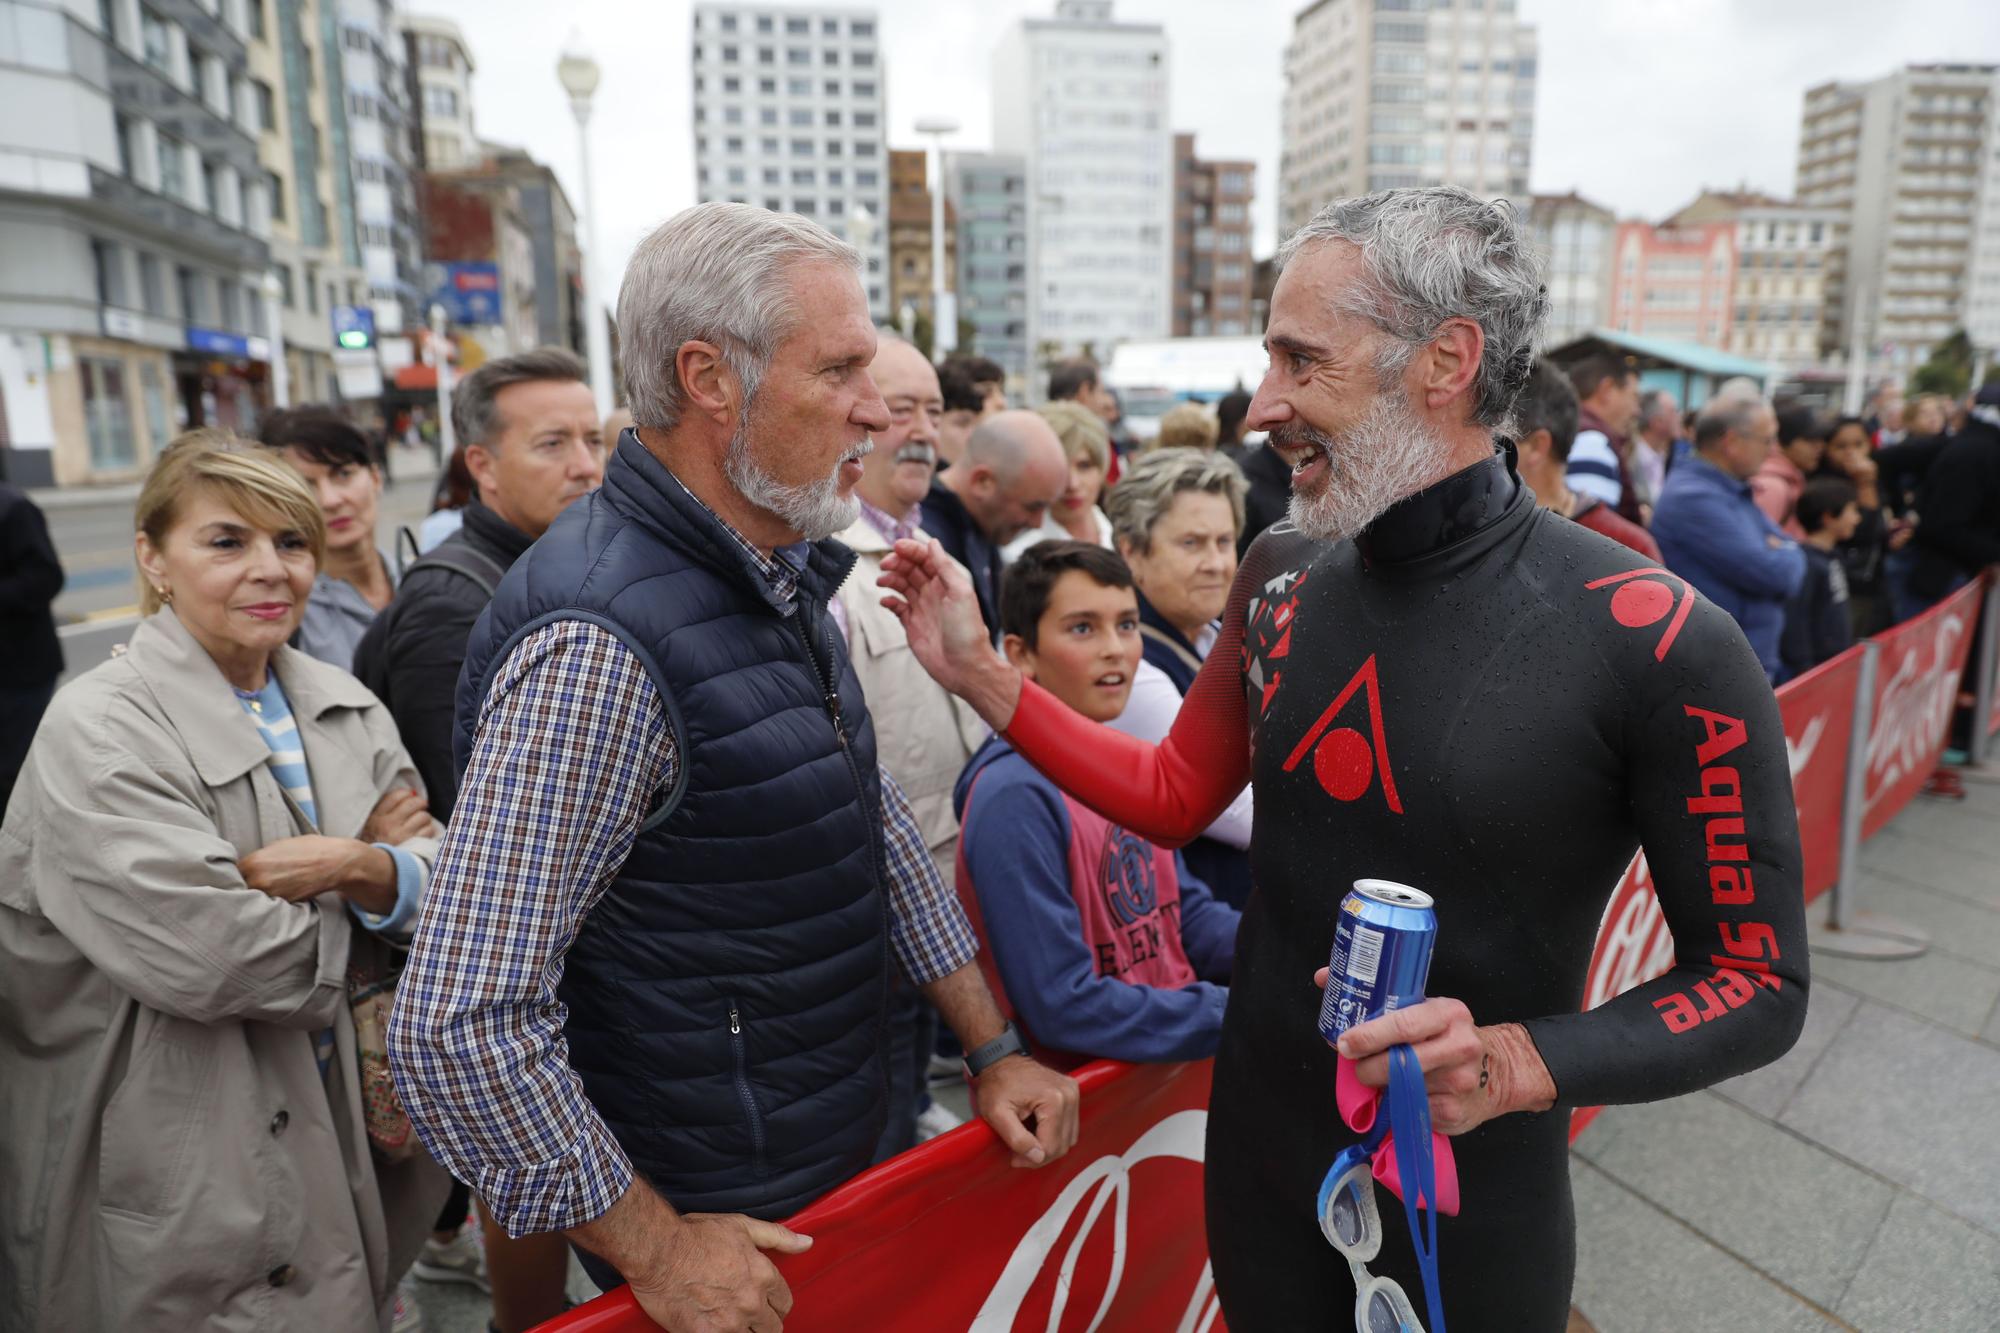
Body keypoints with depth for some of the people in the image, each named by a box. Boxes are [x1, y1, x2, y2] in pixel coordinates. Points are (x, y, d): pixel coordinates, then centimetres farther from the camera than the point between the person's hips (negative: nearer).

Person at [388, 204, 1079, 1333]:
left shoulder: (782, 576, 1)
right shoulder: (601, 645, -28)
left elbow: (877, 821, 7)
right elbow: (456, 1028, -27)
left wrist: (992, 1047, 7)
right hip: (725, 1233, -8)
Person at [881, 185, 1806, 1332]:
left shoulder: (1660, 647, -22)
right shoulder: (1282, 582, -6)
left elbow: (1757, 984, -13)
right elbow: (1175, 798, 3)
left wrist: (1515, 1063, -28)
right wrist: (982, 676, -3)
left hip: (1471, 1204, -4)